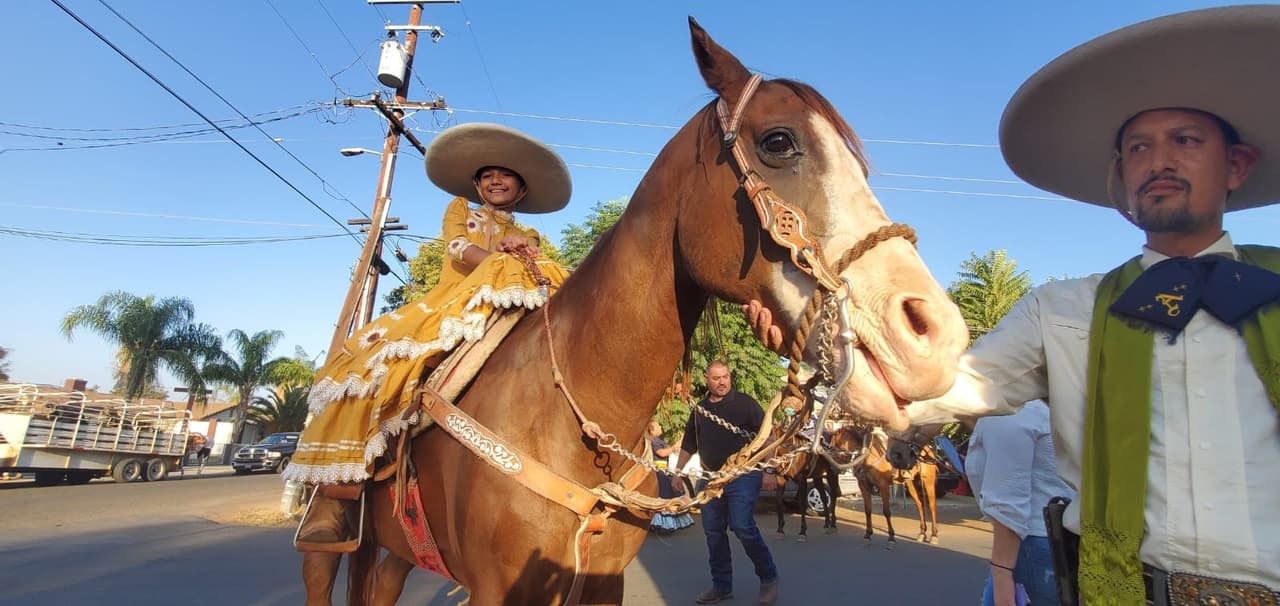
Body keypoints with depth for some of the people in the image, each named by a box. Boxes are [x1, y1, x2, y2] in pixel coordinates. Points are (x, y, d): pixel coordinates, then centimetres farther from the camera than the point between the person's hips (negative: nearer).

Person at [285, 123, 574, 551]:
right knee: (376, 361, -28)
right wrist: (500, 260, -17)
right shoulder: (460, 209, 24)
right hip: (445, 310, -1)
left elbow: (550, 281, 8)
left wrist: (523, 262, -14)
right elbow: (458, 248, 2)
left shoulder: (528, 239, 27)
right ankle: (332, 495, -32)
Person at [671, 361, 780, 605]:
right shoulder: (699, 409, 10)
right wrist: (677, 473, 15)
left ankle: (768, 578, 8)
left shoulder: (744, 402, -5)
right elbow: (688, 445, 18)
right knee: (713, 531, 8)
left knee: (742, 526, -14)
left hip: (743, 475, -5)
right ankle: (722, 585, 22)